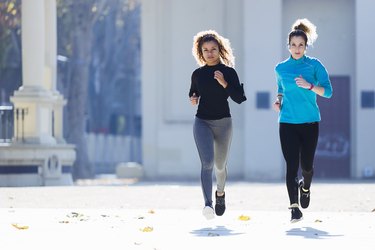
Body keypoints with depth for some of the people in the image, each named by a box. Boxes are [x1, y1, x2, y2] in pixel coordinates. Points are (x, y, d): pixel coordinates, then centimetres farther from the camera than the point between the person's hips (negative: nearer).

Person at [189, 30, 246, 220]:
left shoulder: (229, 72, -1)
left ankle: (220, 192, 46)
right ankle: (208, 204, -31)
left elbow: (239, 99, -5)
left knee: (220, 164, 14)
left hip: (223, 122, 0)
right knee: (207, 162, -19)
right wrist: (193, 99, -1)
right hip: (202, 122, 0)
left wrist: (224, 83, -17)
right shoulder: (198, 74, 5)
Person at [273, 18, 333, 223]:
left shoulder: (315, 65, -1)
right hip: (288, 123, 1)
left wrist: (309, 86, -22)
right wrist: (278, 100, 5)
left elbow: (328, 92, -6)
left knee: (307, 164, 7)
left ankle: (305, 188, 41)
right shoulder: (281, 68, 7)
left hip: (310, 122, -1)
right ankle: (294, 207, -11)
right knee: (292, 165, -10)